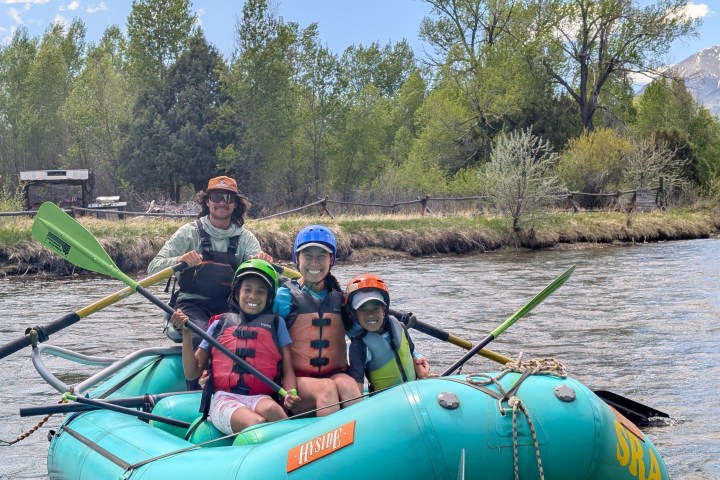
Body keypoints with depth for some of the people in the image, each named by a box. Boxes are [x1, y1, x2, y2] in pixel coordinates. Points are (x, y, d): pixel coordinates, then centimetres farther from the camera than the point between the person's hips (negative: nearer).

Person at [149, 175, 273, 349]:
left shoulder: (245, 238, 8)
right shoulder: (189, 232, 0)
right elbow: (153, 268, -7)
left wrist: (263, 262, -30)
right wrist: (179, 261, -28)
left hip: (229, 308, 2)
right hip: (192, 305, -2)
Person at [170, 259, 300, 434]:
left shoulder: (276, 323, 17)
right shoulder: (221, 324, 16)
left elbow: (287, 370, 10)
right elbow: (192, 373, 14)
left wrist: (291, 393, -11)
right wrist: (186, 332, 3)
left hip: (260, 398, 1)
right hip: (225, 400, 0)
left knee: (270, 409, -37)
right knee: (257, 423, -35)